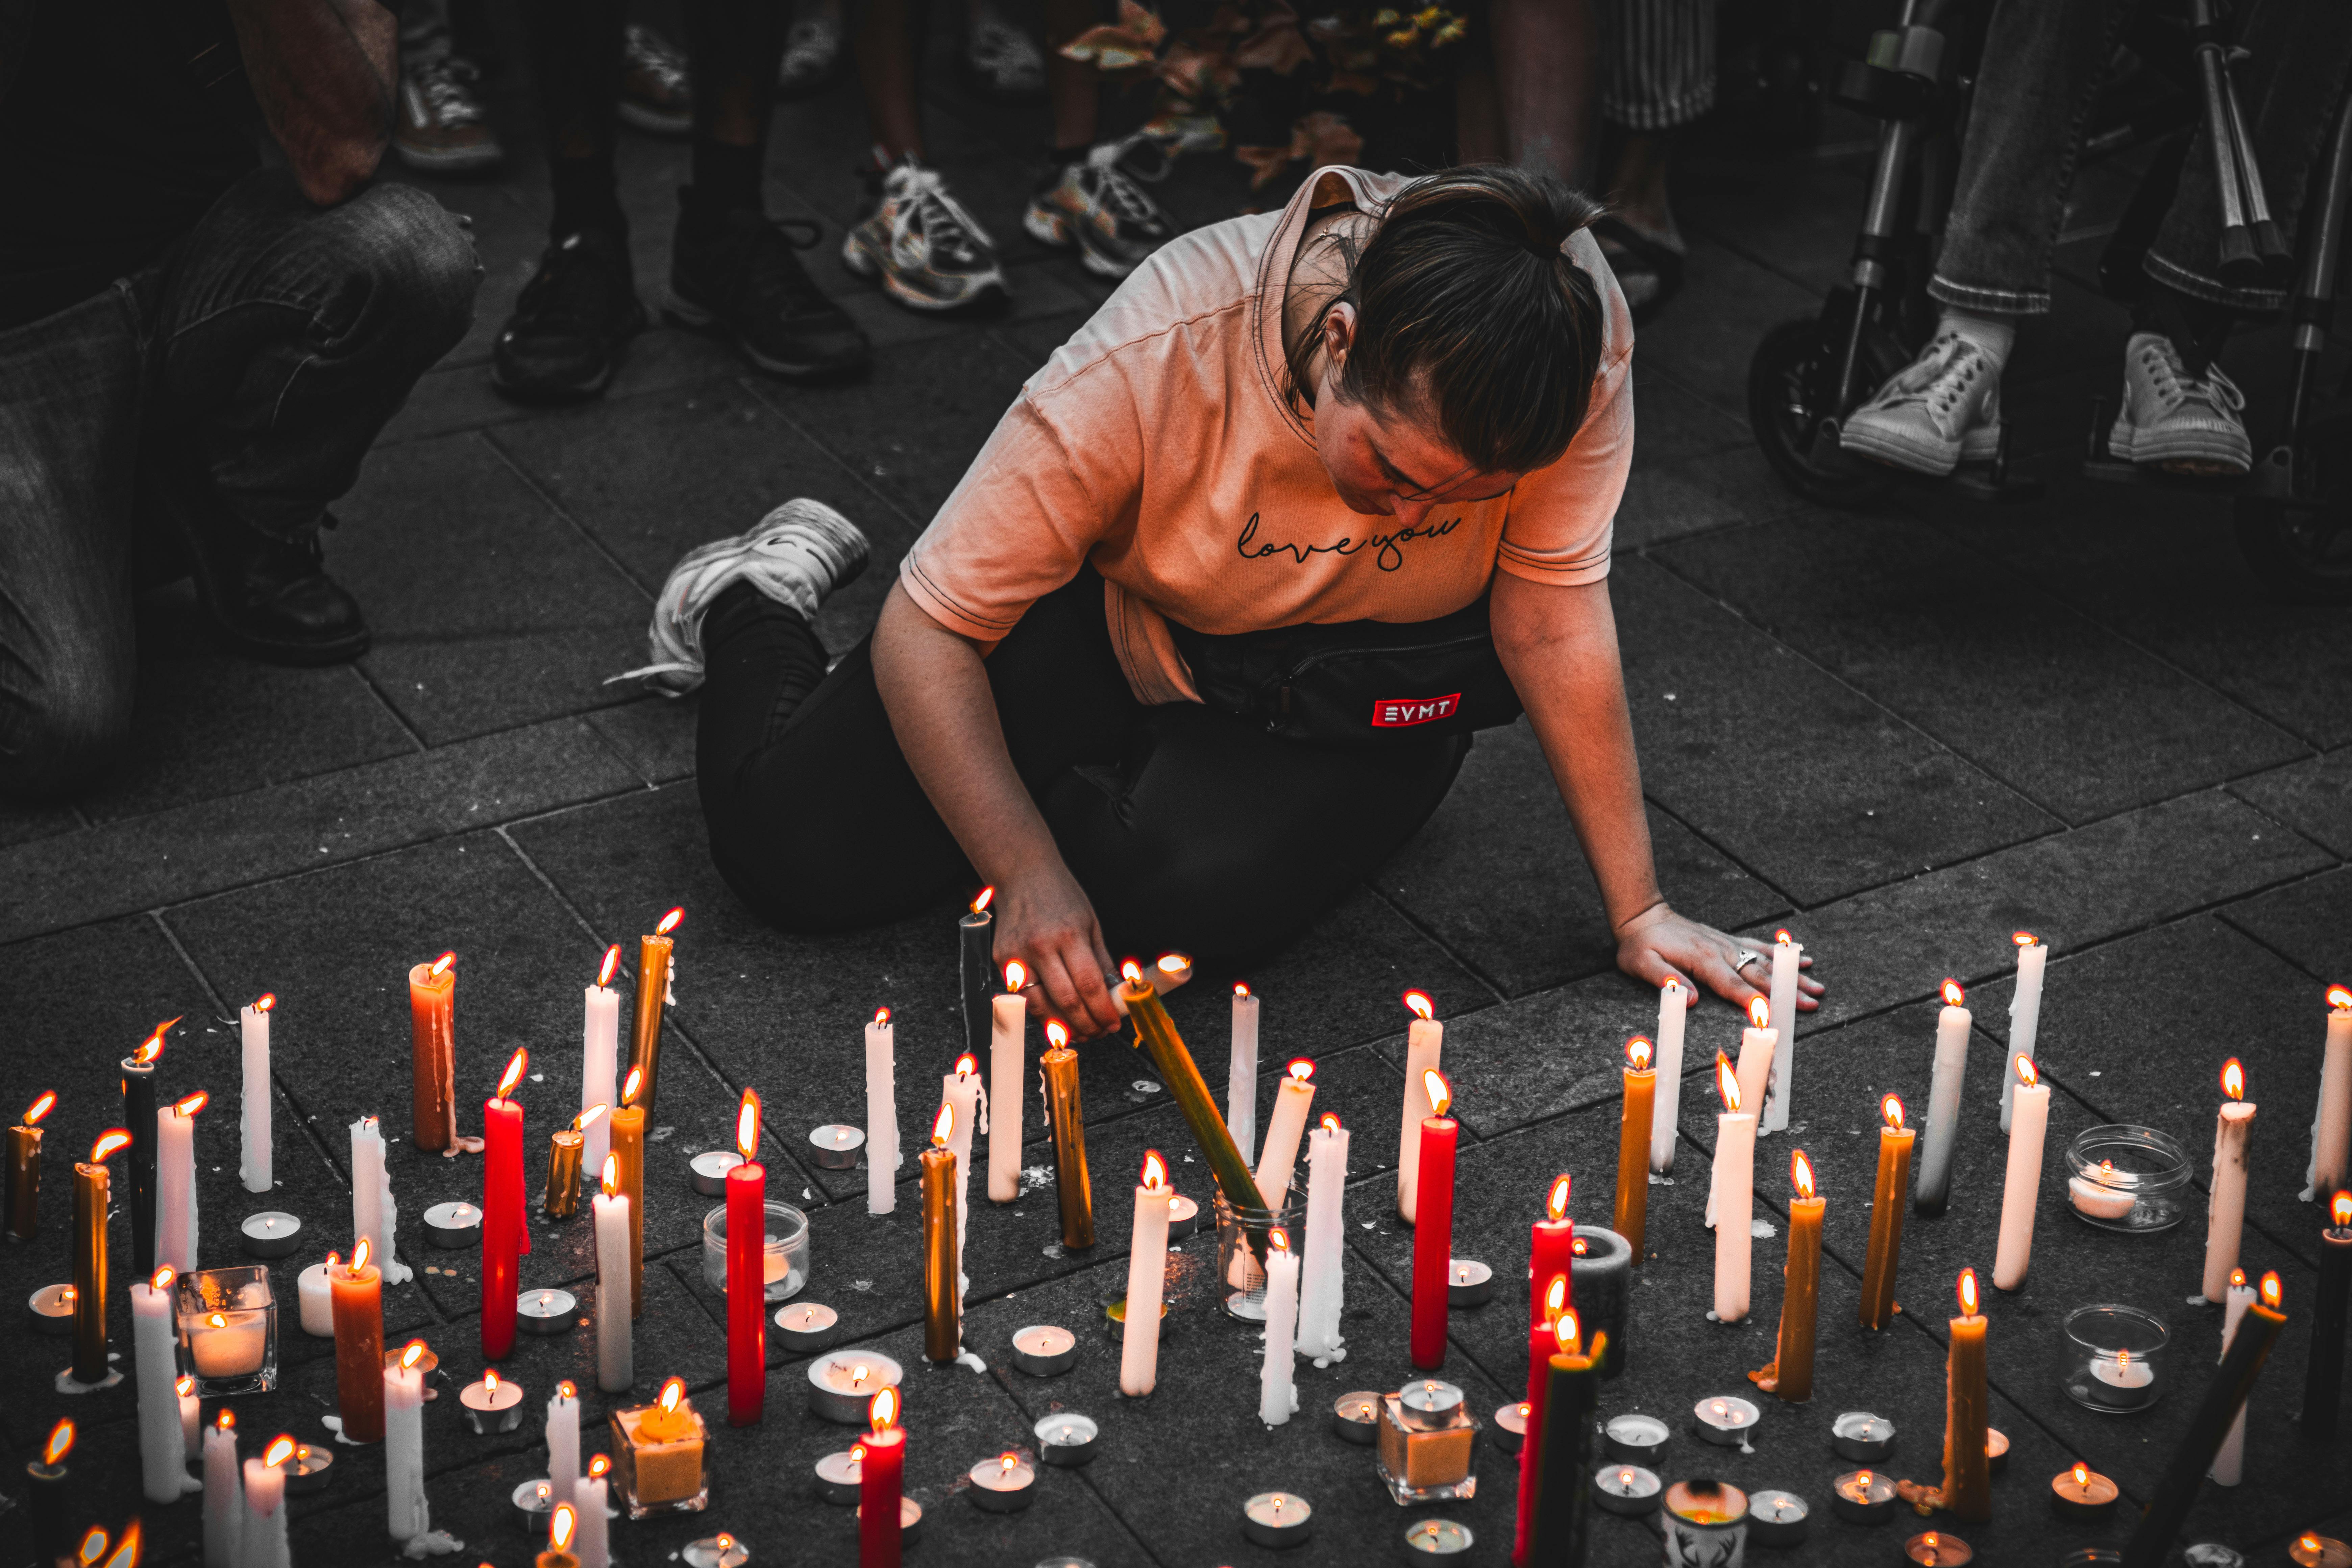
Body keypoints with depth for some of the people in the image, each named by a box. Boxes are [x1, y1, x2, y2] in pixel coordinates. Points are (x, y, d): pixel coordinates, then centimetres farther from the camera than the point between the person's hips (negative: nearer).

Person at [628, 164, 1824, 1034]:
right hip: (1118, 630, -1)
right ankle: (754, 603, 26)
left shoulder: (1569, 340, -33)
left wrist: (1637, 913, -22)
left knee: (1200, 888, -29)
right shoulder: (1150, 366, -36)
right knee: (797, 859, -8)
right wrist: (1029, 875, -36)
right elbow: (925, 638, -28)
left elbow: (1554, 614, -23)